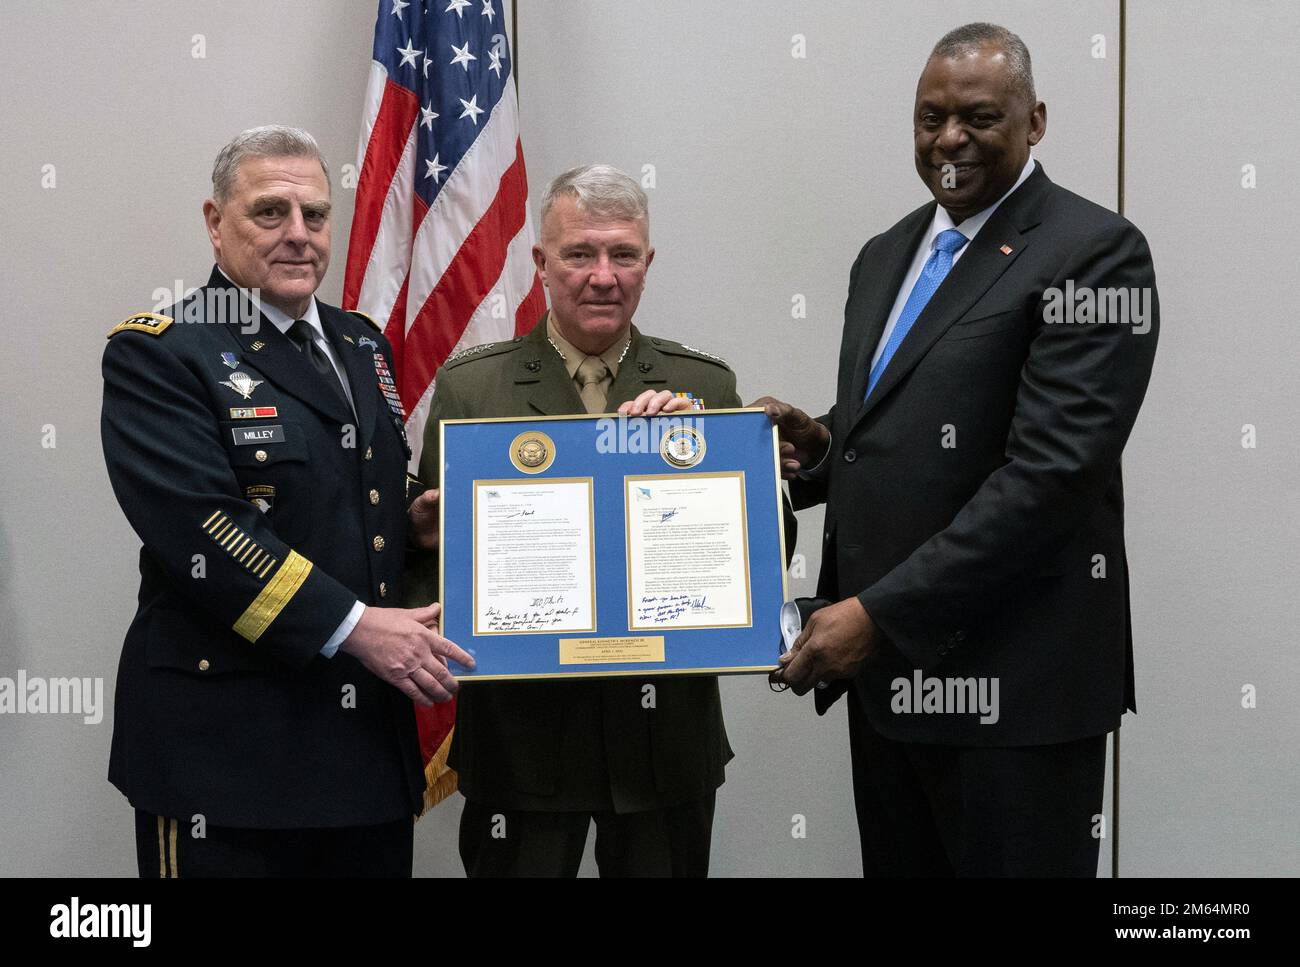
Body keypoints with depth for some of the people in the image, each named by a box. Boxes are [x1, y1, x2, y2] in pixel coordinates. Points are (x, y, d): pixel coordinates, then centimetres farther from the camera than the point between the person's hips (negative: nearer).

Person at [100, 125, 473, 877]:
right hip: (227, 750, -6)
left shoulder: (363, 345, 15)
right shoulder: (157, 354, -6)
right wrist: (354, 628, -20)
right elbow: (200, 528, -18)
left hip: (371, 741, 7)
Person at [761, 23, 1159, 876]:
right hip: (886, 665, 7)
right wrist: (820, 449, -1)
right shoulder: (886, 256, 14)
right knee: (897, 865, 15)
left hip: (1011, 677, -7)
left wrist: (882, 613, -21)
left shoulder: (1093, 254, -10)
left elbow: (1052, 469, -19)